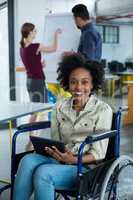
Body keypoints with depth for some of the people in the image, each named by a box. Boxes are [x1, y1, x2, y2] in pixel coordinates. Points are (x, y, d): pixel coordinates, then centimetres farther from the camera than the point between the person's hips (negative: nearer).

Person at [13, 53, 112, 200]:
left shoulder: (103, 110, -4)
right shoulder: (60, 107, 10)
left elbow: (98, 154, -7)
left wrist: (73, 160, -23)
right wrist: (51, 150, -12)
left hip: (87, 166, -4)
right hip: (59, 160, 4)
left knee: (43, 172, -31)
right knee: (28, 160, -28)